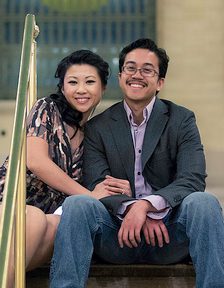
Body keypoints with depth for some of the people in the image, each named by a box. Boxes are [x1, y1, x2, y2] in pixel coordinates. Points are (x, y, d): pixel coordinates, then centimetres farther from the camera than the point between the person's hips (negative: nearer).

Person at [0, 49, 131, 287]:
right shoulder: (47, 109, 1)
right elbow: (35, 161, -11)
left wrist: (115, 188, -10)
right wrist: (89, 195, -9)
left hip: (51, 212, 4)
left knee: (56, 224, -33)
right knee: (35, 218, -38)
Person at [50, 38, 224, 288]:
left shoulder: (182, 120, 7)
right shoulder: (98, 127, 10)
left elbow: (193, 180, -7)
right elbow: (97, 185, -2)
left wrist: (146, 205, -25)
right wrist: (131, 209, -23)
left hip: (169, 227, 0)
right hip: (119, 234, 1)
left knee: (204, 201, -31)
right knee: (77, 204, -28)